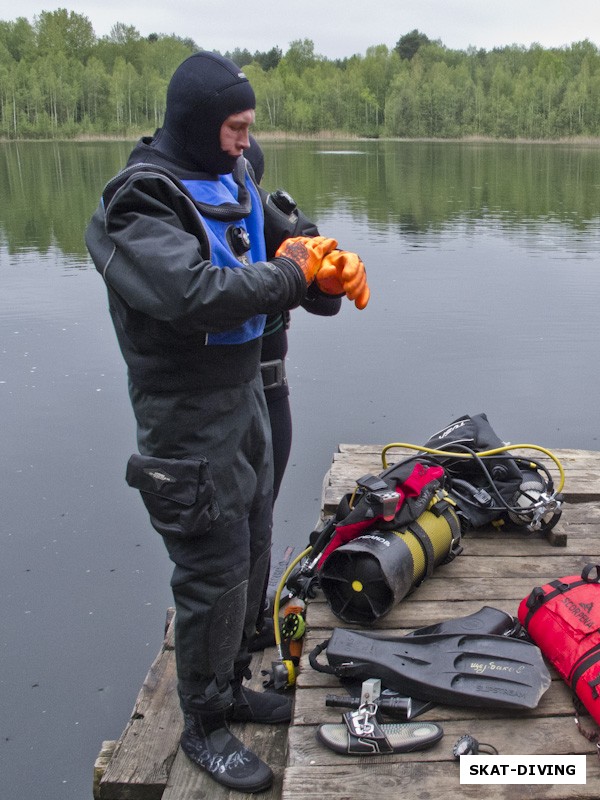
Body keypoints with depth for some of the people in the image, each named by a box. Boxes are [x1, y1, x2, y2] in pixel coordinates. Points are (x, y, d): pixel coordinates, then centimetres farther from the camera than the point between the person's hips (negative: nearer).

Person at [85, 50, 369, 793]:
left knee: (250, 555, 18)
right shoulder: (142, 205, -19)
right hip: (190, 417, -8)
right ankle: (203, 725, 23)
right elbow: (194, 293, -34)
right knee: (214, 572, 1)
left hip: (246, 394, 9)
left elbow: (282, 249, 16)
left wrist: (331, 267, -5)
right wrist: (289, 273, -21)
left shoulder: (233, 182, 8)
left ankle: (228, 684, 39)